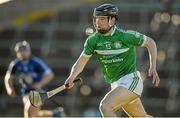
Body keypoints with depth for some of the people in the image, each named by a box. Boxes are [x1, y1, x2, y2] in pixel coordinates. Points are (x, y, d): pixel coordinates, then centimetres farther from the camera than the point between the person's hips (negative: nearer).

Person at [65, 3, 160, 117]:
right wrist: (72, 77, -22)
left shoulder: (126, 36, -13)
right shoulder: (93, 40, 0)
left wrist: (153, 68, -7)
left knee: (105, 107, -25)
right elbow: (81, 61, -3)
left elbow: (150, 42, 0)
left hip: (130, 80, -6)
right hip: (115, 84, 6)